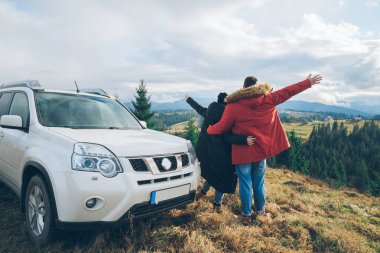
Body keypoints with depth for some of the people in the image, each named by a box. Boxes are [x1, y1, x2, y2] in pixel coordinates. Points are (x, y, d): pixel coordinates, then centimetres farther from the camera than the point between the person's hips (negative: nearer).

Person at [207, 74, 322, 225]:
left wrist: (209, 130, 11)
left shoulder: (233, 106, -14)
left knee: (245, 184, 9)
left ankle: (246, 216, 20)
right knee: (258, 183, 19)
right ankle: (260, 210, 37)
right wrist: (308, 82, 16)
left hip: (242, 153, -3)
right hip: (261, 150, 4)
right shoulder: (268, 99, -5)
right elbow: (287, 92, 4)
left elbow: (221, 128, -9)